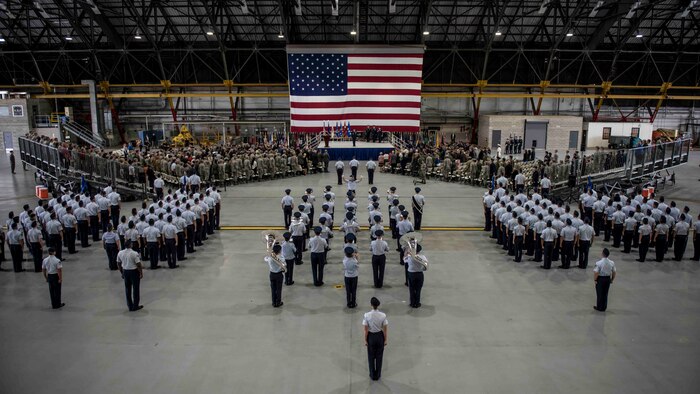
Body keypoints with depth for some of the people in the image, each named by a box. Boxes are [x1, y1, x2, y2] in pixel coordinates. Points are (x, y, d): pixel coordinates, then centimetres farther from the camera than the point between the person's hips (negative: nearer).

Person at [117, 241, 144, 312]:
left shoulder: (120, 253, -1)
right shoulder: (135, 253, -19)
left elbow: (119, 264, 7)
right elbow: (139, 265, -16)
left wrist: (122, 273, 18)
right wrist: (141, 273, -4)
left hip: (125, 271, 5)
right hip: (134, 271, -5)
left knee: (127, 289, 13)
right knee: (136, 289, 6)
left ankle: (130, 306, 20)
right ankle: (135, 306, 12)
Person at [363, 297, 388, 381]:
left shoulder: (367, 315, -21)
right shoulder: (383, 315, -18)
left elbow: (366, 330, -13)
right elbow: (385, 330, -10)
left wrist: (365, 340, 0)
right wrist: (385, 340, 4)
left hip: (371, 337, -1)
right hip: (380, 336, 1)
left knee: (371, 357, 18)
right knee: (379, 356, 18)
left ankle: (372, 375, 30)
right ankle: (378, 375, 30)